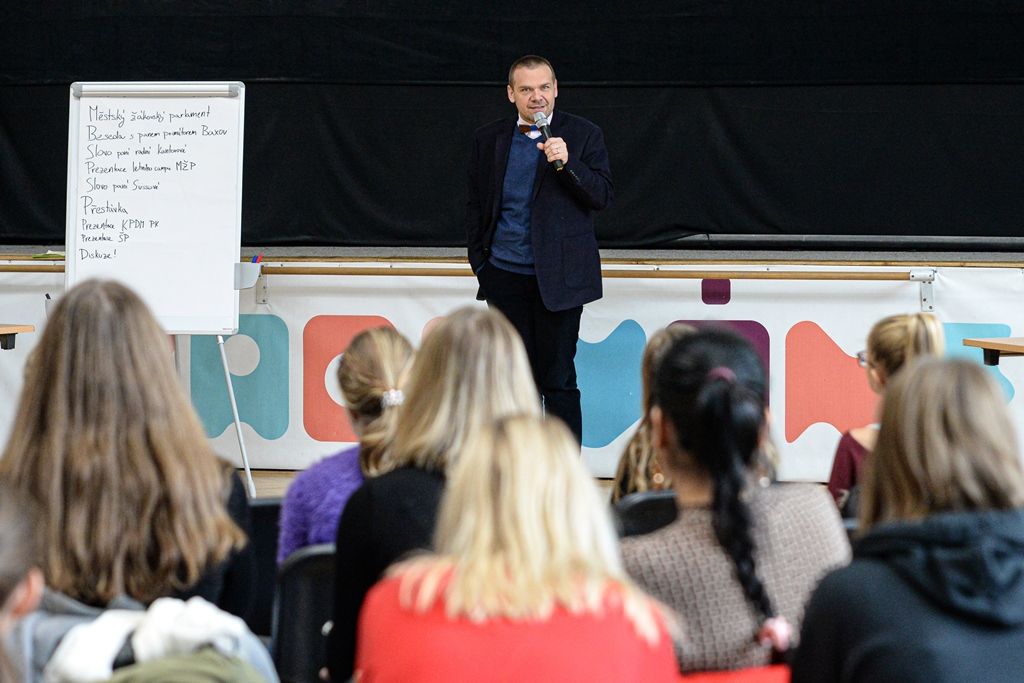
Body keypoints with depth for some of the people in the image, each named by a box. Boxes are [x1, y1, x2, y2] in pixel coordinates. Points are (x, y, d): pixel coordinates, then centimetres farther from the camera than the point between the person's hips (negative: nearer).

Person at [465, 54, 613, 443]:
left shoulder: (583, 135, 1)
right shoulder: (489, 139, 10)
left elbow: (602, 197, -5)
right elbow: (476, 206, 16)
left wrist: (566, 163, -19)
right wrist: (479, 261, 9)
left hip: (557, 278, -3)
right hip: (505, 277, 3)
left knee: (558, 381, -2)